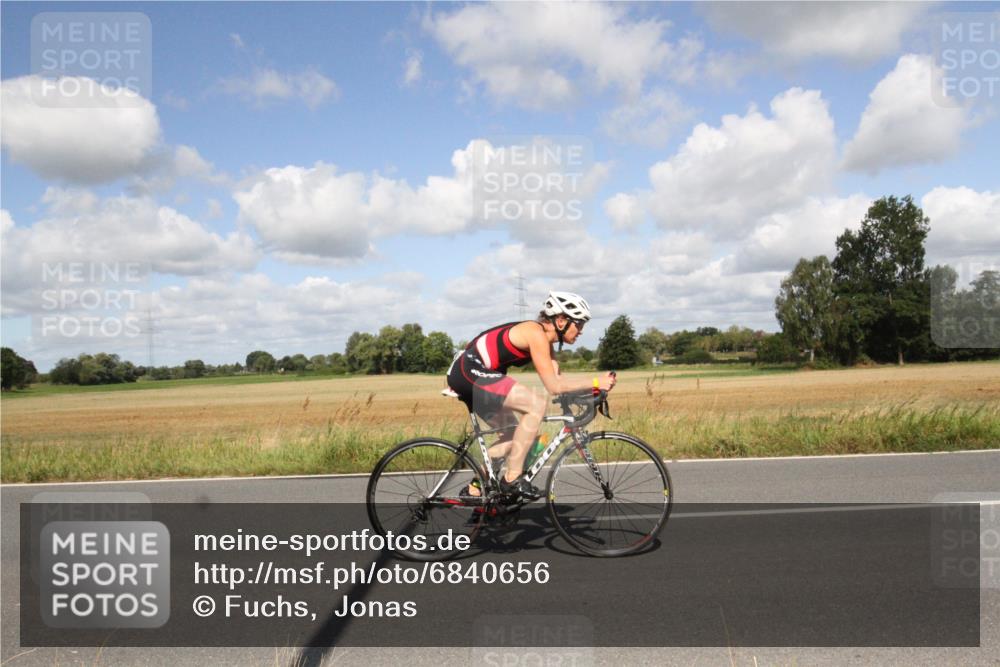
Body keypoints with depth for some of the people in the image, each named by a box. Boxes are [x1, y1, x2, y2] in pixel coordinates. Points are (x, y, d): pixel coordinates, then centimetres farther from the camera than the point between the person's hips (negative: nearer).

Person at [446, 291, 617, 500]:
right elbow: (553, 385, -20)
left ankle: (474, 490, 18)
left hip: (467, 374, 11)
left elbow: (557, 378, 8)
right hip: (471, 371, -11)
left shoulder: (545, 339, 13)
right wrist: (595, 382, -17)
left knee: (515, 435, 12)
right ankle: (512, 478, -12)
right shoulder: (536, 333, -16)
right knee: (538, 404, -19)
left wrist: (590, 390, -1)